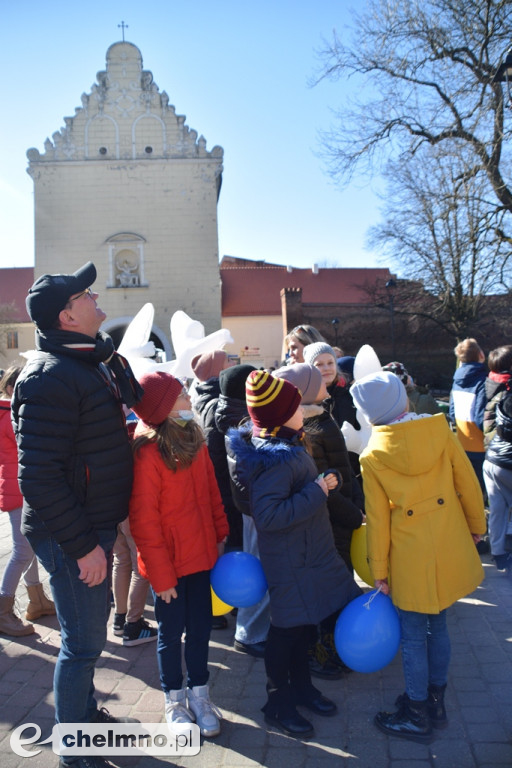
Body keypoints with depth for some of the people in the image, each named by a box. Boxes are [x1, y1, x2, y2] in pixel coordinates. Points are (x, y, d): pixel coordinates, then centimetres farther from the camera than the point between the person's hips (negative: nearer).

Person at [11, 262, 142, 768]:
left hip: (95, 524, 9)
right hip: (68, 534, -9)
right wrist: (82, 545, -22)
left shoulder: (97, 360, 7)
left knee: (90, 630, 23)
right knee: (83, 642, 6)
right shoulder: (50, 378, -23)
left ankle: (87, 712, 45)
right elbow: (38, 477, -25)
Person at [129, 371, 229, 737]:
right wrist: (161, 574, -13)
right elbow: (143, 521, -17)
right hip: (168, 561, -6)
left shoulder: (194, 440, 1)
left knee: (201, 626, 16)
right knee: (172, 631, 12)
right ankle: (175, 700, 33)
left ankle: (199, 694, 35)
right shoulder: (147, 453, -20)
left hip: (201, 553, 6)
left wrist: (221, 535, 6)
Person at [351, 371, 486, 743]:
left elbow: (377, 519, -7)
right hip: (450, 552, 4)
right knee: (438, 625, 20)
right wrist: (476, 526, 18)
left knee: (414, 635, 12)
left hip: (410, 560, -4)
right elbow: (469, 484, 2)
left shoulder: (373, 457, -12)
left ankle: (417, 716, 27)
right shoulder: (441, 430, -7)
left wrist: (379, 570, 3)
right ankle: (435, 702, 37)